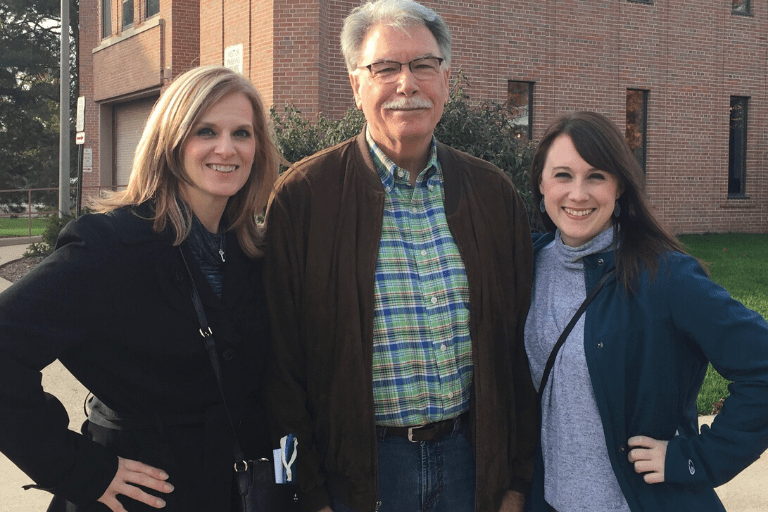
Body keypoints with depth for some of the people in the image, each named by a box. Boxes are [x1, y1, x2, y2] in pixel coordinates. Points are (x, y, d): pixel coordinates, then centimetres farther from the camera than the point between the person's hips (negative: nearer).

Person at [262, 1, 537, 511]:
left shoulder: (493, 193, 1)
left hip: (471, 455, 3)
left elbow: (518, 346, 5)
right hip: (357, 466, -3)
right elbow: (282, 357, -8)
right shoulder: (302, 196, -9)